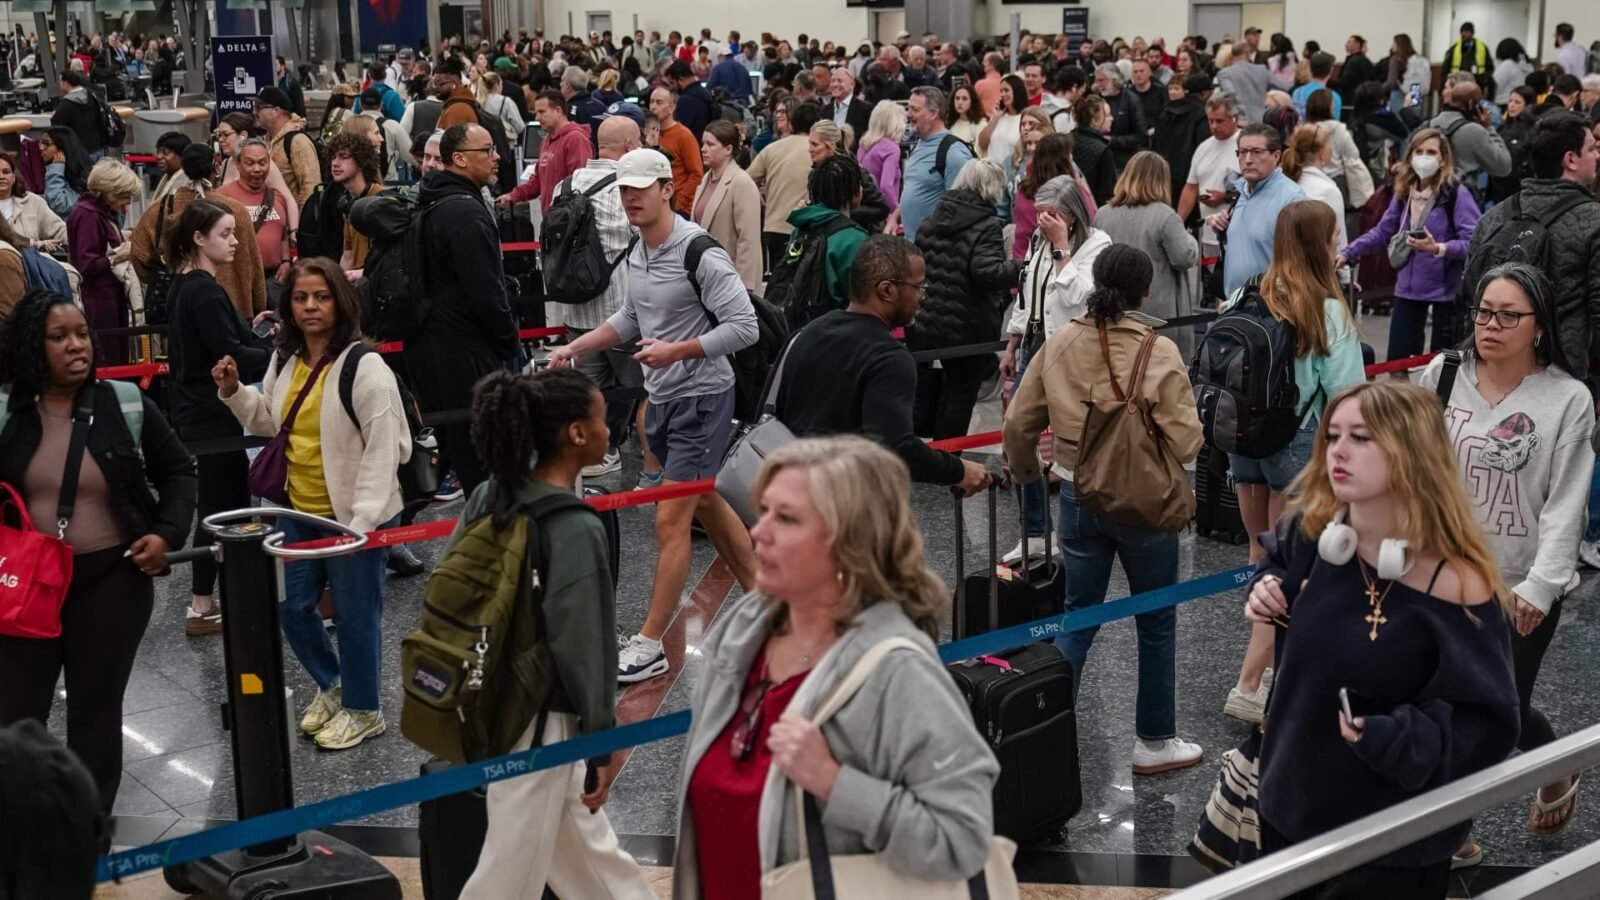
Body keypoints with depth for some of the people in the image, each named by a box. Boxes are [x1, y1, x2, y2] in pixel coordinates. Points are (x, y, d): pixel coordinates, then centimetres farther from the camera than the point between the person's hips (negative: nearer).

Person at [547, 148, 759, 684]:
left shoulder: (698, 252, -20)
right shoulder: (637, 252, 6)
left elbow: (743, 326, -21)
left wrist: (677, 351, -27)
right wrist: (574, 349, 12)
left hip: (701, 398, -9)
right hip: (662, 398, 9)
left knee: (670, 521, -8)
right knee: (708, 506, 18)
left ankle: (650, 646, -1)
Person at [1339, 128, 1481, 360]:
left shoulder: (1456, 193, -14)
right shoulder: (1404, 192, 4)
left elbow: (1472, 241, -20)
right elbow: (1382, 232, 12)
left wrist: (1438, 249, -34)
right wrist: (1348, 253, 5)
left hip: (1445, 288, -5)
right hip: (1408, 286, 5)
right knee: (1397, 359, 4)